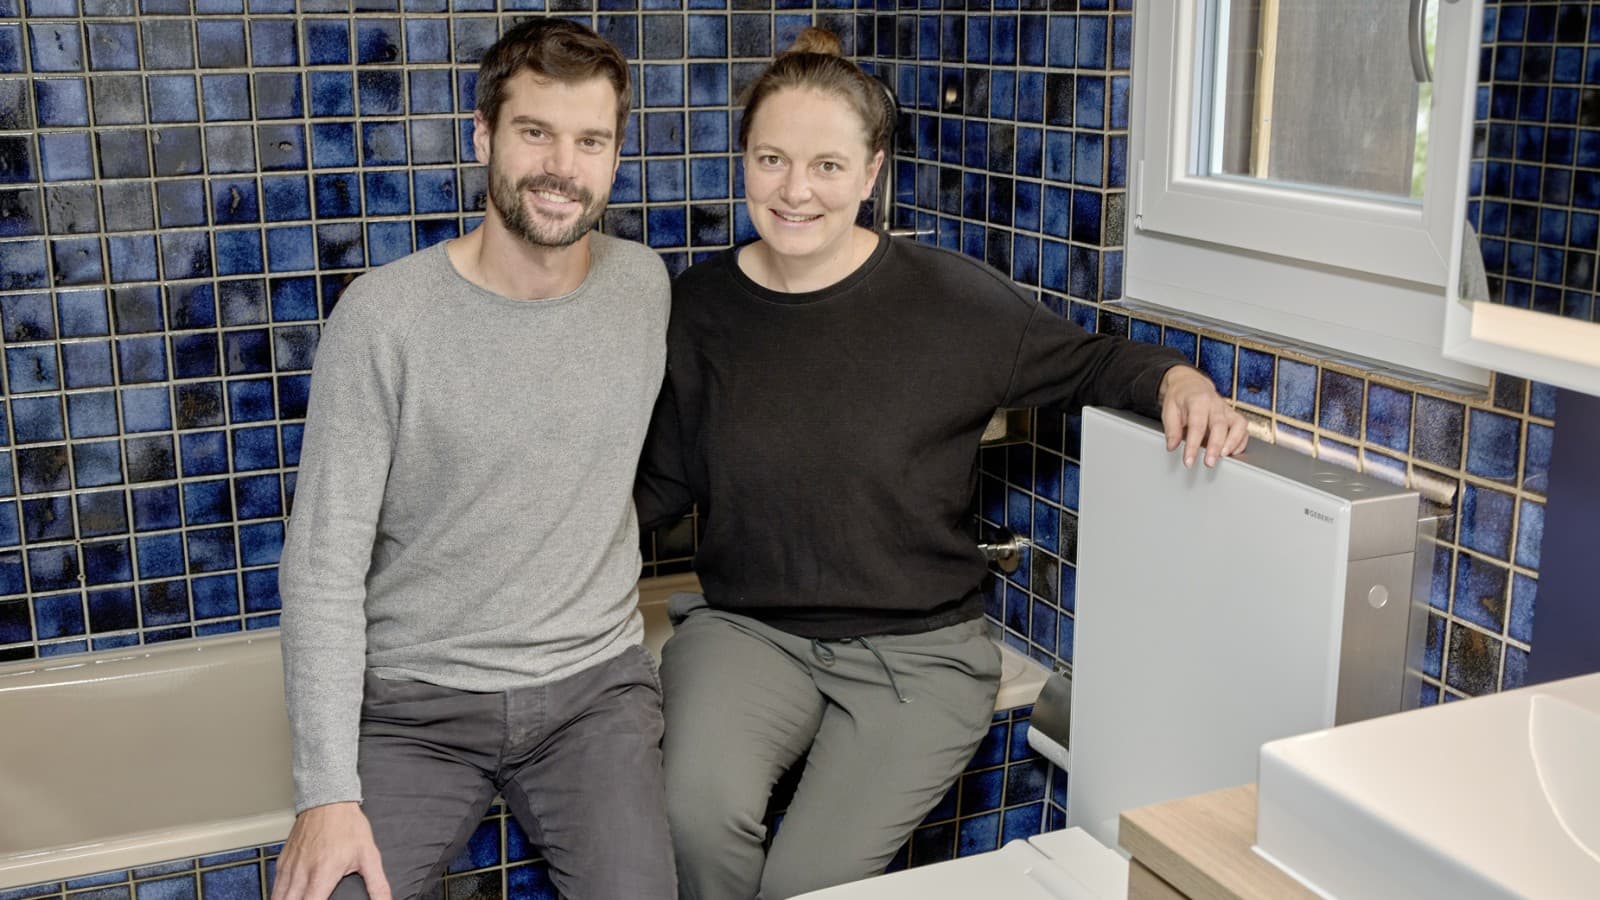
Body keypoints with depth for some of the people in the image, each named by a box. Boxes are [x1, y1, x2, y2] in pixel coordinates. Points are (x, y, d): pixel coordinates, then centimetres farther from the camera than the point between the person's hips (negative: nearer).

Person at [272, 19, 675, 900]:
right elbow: (323, 568, -11)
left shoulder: (644, 285, 1)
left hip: (594, 683, 3)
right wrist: (328, 793, -17)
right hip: (414, 702, -2)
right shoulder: (383, 315, -11)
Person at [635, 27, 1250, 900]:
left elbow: (1089, 362, 7)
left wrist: (1177, 379, -13)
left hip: (916, 649, -1)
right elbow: (661, 482, 9)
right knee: (701, 811, -26)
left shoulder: (951, 297, -8)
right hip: (746, 630, 2)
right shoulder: (697, 308, 0)